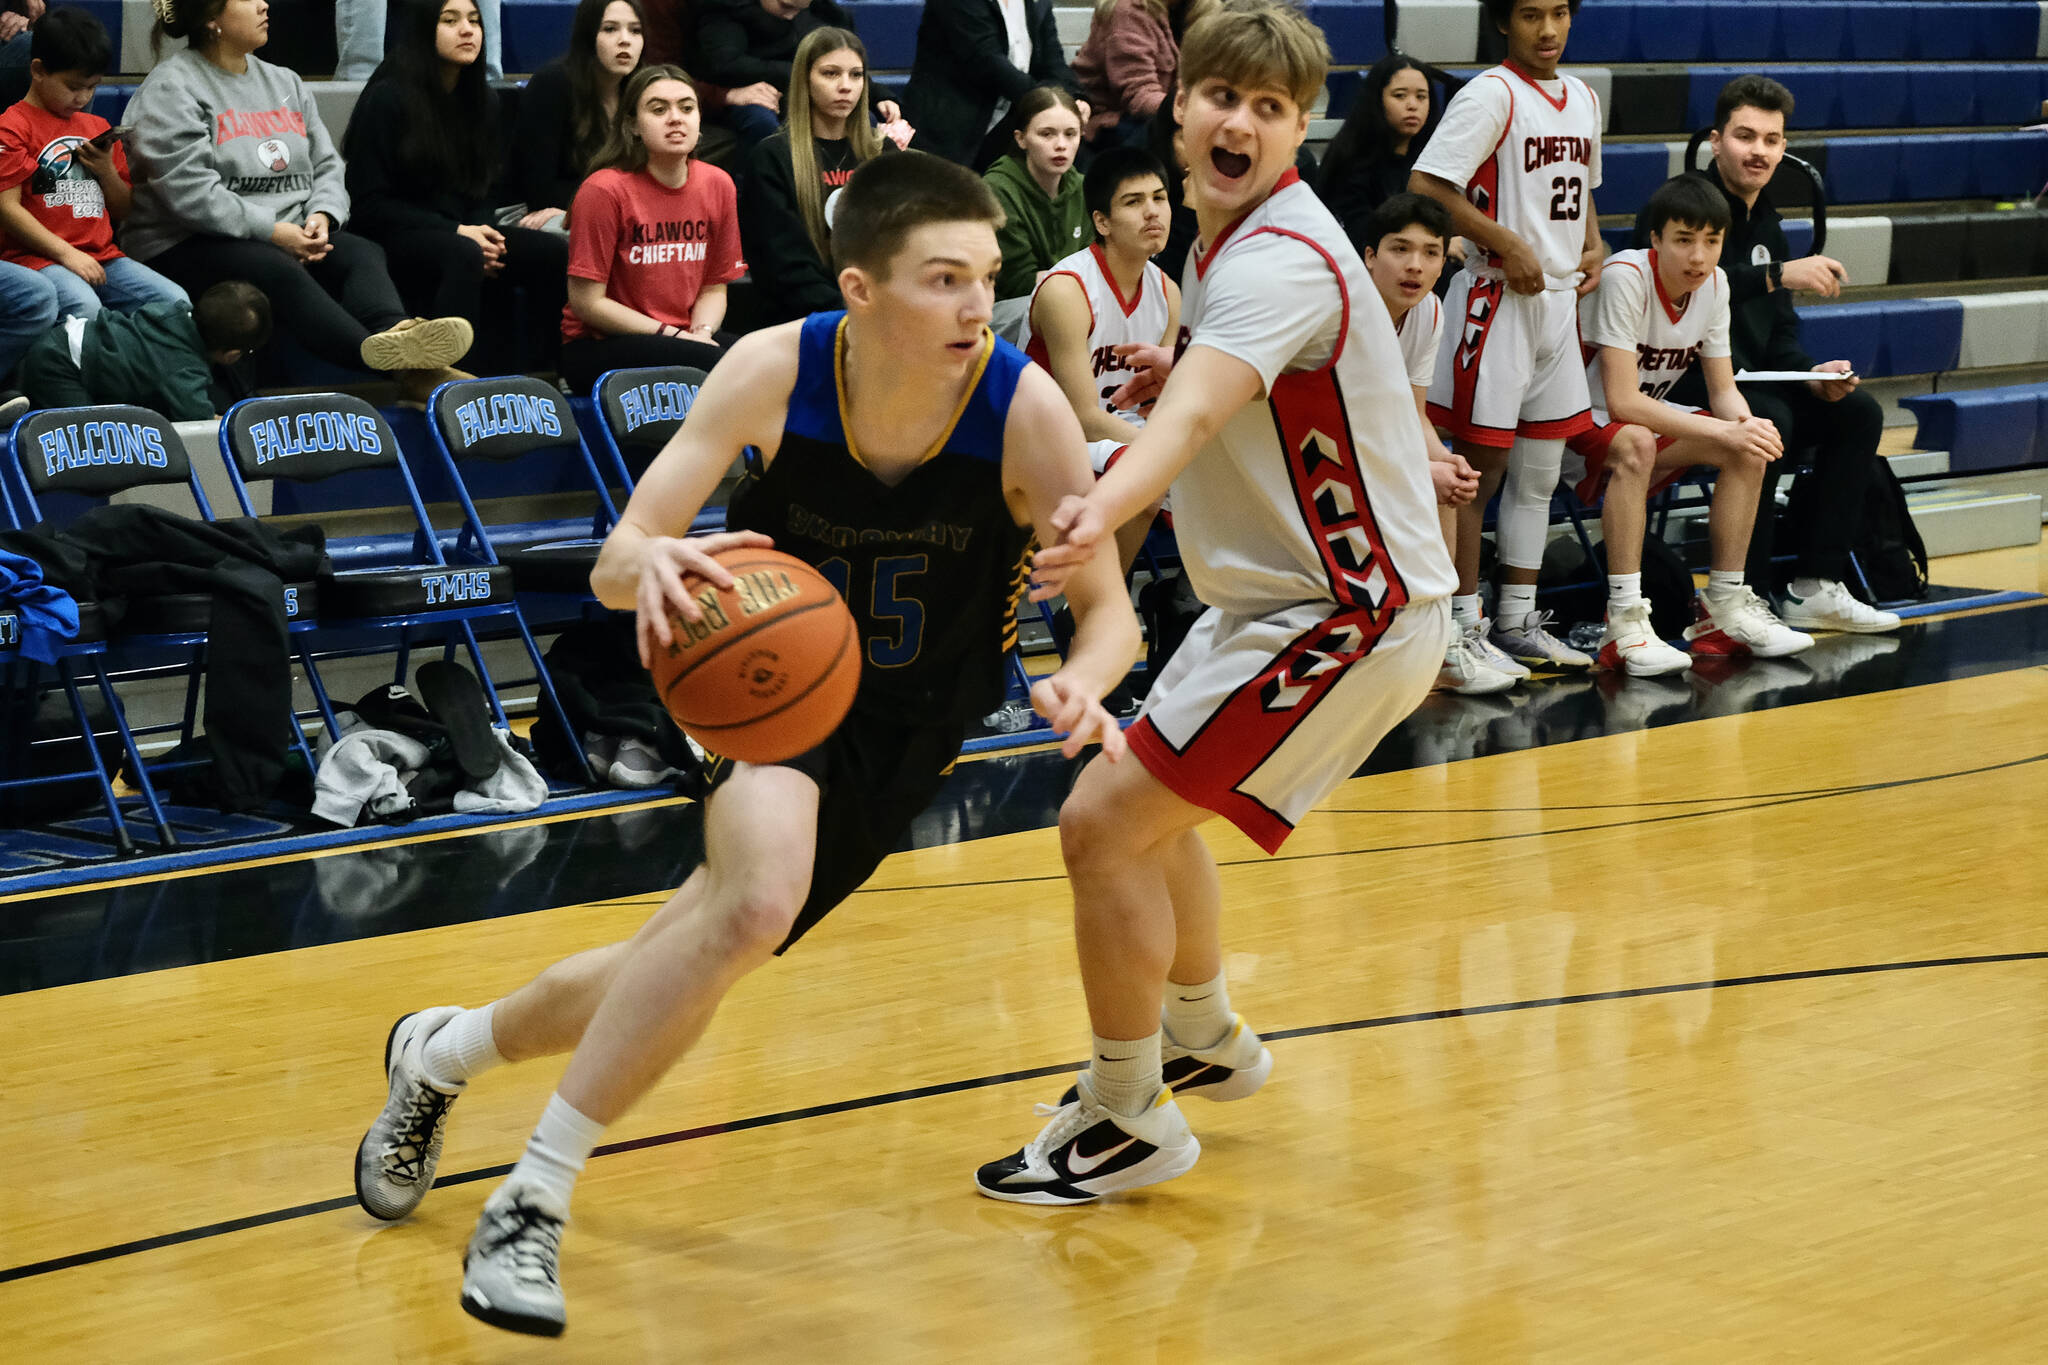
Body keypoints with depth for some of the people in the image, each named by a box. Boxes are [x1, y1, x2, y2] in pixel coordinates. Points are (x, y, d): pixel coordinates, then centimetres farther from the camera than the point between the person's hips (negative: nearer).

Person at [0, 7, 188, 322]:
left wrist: (107, 172, 4)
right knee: (84, 307, -37)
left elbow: (123, 211, 26)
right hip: (36, 258, -6)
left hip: (102, 256, 7)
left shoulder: (99, 128, 23)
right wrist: (66, 254, -16)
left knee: (175, 301, -17)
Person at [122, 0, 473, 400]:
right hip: (188, 246, -7)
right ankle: (384, 358, -61)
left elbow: (326, 167, 19)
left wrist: (322, 216, -4)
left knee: (362, 254, -24)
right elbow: (189, 191, -15)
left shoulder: (284, 82, 21)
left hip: (289, 235, 7)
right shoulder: (172, 88, -3)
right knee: (277, 271, -37)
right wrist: (271, 231, -18)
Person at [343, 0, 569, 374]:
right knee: (463, 256, -38)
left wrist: (483, 230, -5)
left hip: (463, 228, 6)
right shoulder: (387, 99, -7)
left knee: (554, 252, -20)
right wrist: (457, 232, -17)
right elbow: (369, 204, -9)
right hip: (396, 240, -6)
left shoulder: (483, 100, 14)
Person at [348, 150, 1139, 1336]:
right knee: (758, 902, -31)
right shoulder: (776, 372, -23)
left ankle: (443, 1054, 32)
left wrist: (1085, 682, -40)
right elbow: (614, 563, -20)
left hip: (902, 732, 2)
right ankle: (533, 1205, -15)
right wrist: (654, 563, -45)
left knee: (677, 978, 1)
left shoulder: (1024, 407, -24)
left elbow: (1111, 609, -16)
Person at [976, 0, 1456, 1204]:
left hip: (1346, 617, -10)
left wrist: (1101, 512, -60)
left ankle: (1130, 1118, 1)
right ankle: (1206, 1039, 46)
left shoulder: (1282, 260, -24)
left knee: (1105, 823, -13)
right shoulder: (1228, 238, 6)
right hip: (1283, 595, 10)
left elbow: (1193, 412, -47)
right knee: (1151, 806, 26)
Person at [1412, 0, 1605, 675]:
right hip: (1496, 301, -8)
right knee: (1482, 465, -3)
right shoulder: (1491, 94, -12)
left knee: (1541, 469, 12)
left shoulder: (1583, 99, 12)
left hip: (1558, 299, 8)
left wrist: (1593, 245, 8)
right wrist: (1507, 245, -20)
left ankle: (1518, 621, 21)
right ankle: (1463, 625, 3)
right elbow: (1425, 185, -20)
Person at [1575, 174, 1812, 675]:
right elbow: (1622, 401, -31)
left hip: (1645, 419, 7)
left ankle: (1725, 609, -3)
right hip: (1574, 425, -7)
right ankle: (1625, 624, -36)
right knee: (1635, 445, -38)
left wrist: (1747, 423, -24)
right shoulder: (1625, 277, -27)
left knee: (1749, 450, -12)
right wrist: (1724, 431, -33)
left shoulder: (1714, 284, -5)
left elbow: (1723, 390, 1)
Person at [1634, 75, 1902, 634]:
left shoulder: (1766, 225, 16)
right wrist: (1778, 274, -35)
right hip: (1676, 388, -9)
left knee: (1858, 412, -2)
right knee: (1769, 418, -33)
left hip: (1750, 380, 9)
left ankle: (1815, 587, -4)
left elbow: (1779, 332, 17)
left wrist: (1811, 374, -5)